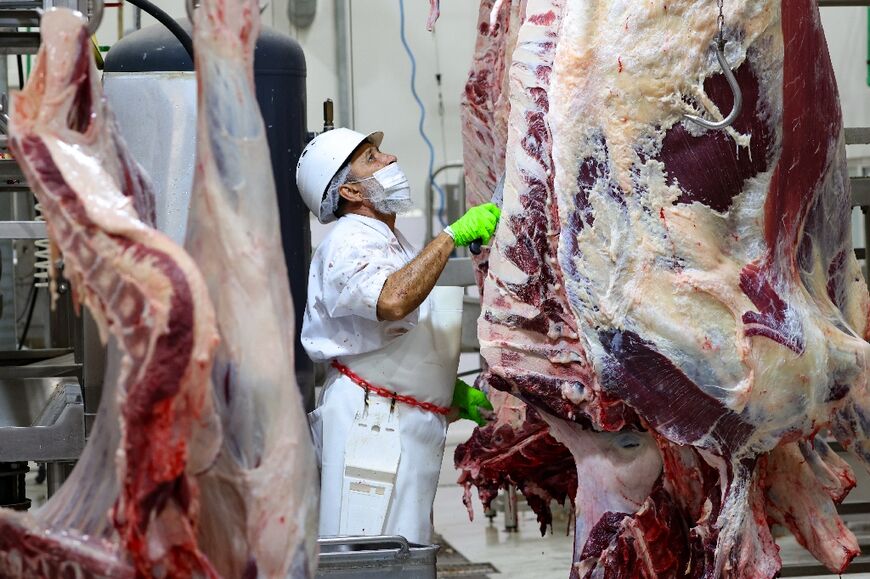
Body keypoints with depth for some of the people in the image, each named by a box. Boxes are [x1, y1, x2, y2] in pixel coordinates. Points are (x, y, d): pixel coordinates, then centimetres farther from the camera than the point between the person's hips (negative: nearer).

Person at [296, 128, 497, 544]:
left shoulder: (394, 245, 23)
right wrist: (453, 235, -26)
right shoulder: (348, 244, -10)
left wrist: (453, 392, 15)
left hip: (413, 428, 10)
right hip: (369, 425, -10)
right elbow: (393, 302, -32)